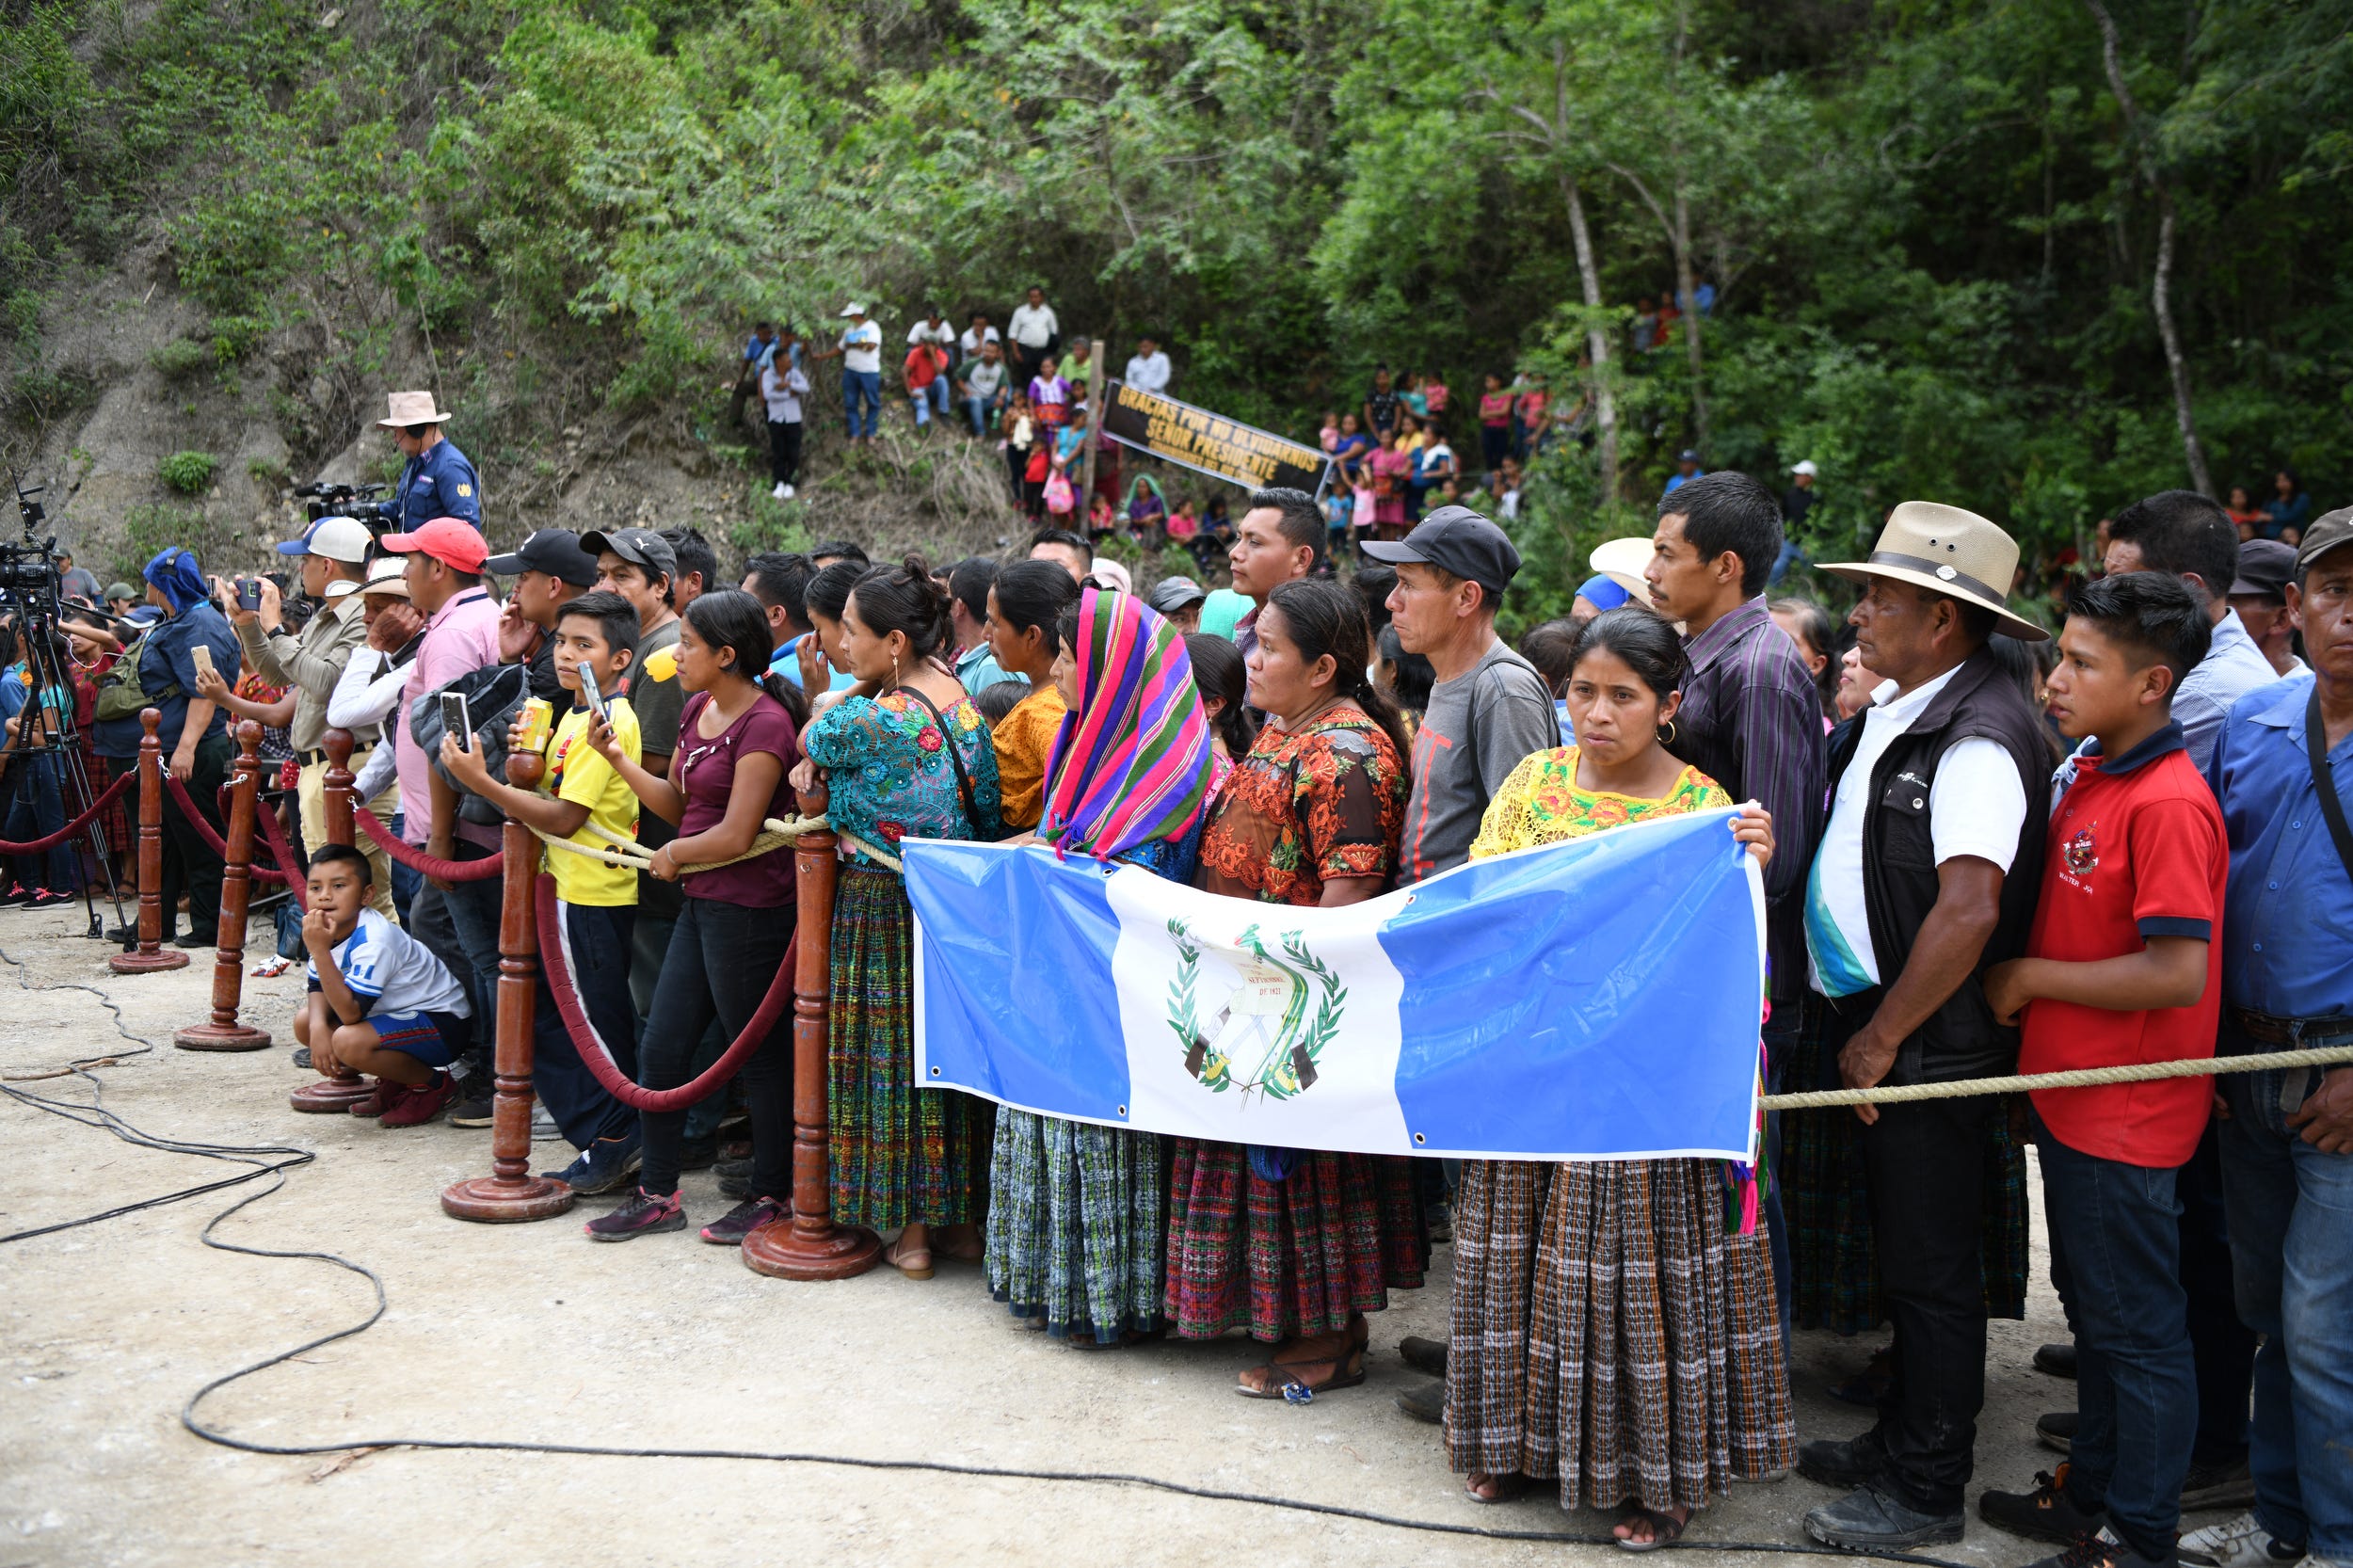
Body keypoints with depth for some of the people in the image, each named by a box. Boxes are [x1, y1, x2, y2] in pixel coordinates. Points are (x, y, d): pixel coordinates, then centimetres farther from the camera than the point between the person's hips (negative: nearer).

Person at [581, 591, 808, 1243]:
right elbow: (676, 802, 14)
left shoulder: (765, 723, -17)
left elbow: (734, 835, -21)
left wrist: (673, 854, -5)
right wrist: (618, 758, 3)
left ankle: (773, 1195, 20)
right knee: (660, 1048, 12)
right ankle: (658, 1194, 25)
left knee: (760, 1053, 4)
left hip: (748, 908, -9)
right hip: (701, 904, 9)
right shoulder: (699, 708, 11)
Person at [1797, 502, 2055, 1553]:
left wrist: (1881, 1040, -17)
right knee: (1901, 1255, 20)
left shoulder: (1978, 741, -21)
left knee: (1931, 1270, 4)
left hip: (1928, 1048, -9)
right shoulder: (1893, 711, 9)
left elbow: (1968, 913, -26)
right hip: (1875, 1026, 9)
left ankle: (1926, 1491, 19)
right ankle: (1899, 1439, 36)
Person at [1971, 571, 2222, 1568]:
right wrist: (2025, 983, 4)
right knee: (2092, 1308, 21)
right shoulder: (2090, 779, 8)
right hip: (2070, 1096, 9)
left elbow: (2178, 972, -26)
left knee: (2139, 1328, 6)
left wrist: (2028, 977, -18)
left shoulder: (2168, 803, -20)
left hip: (2127, 1114, -9)